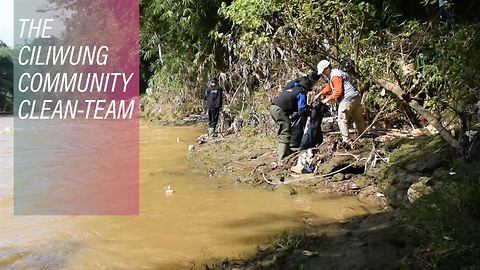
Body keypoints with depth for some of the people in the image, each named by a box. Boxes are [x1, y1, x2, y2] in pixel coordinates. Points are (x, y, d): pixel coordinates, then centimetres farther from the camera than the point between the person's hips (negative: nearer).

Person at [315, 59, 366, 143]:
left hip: (347, 100, -11)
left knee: (342, 120, -5)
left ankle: (346, 141, -5)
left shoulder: (335, 76, -14)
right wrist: (319, 94, 18)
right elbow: (328, 87, 27)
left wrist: (328, 99, -12)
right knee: (358, 119, 17)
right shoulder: (332, 75, 19)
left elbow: (338, 91, -19)